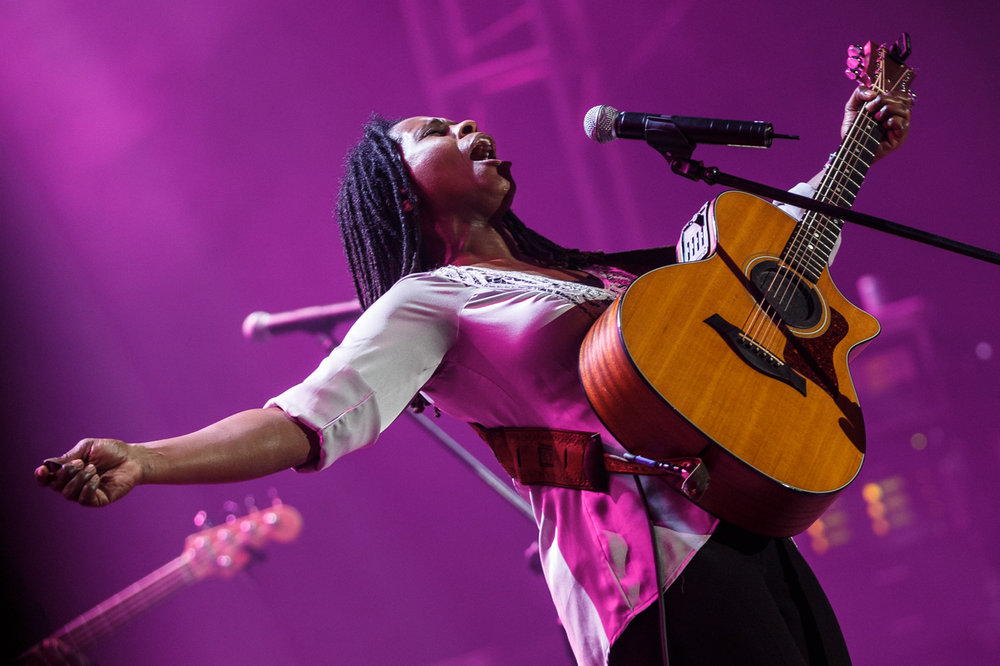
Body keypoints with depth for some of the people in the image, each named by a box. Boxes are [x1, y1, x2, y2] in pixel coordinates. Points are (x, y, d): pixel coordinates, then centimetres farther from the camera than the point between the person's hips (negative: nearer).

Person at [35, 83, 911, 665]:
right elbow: (315, 416, -14)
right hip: (662, 568, -8)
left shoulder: (589, 270, 23)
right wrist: (142, 462, -29)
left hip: (752, 541, 8)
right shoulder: (428, 302, 2)